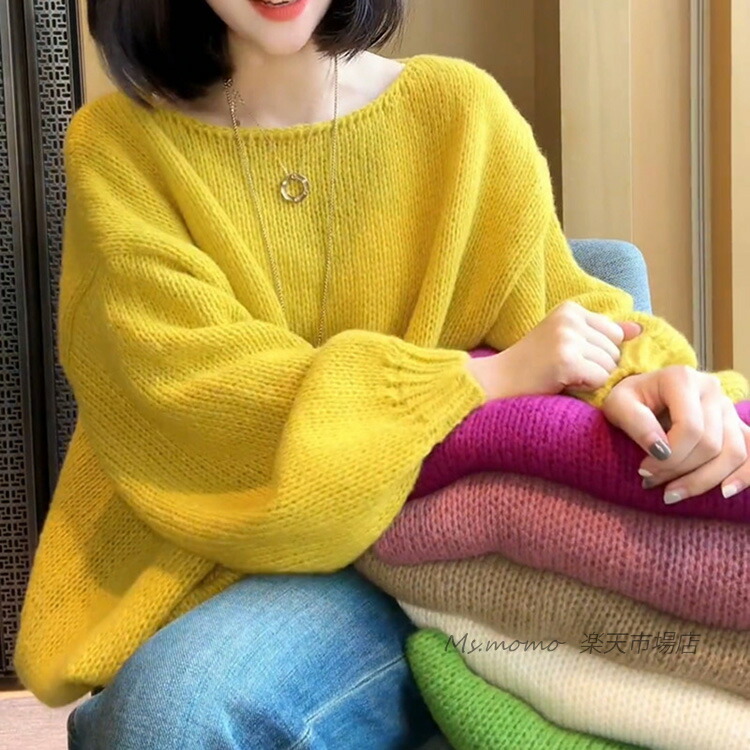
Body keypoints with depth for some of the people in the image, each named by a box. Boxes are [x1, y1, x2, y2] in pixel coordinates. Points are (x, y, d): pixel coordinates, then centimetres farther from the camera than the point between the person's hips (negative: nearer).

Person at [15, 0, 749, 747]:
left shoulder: (462, 110, 1)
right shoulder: (115, 146, -2)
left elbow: (555, 306, 4)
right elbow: (189, 386, -14)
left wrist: (631, 378, -21)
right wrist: (491, 374, -20)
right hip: (212, 568, 1)